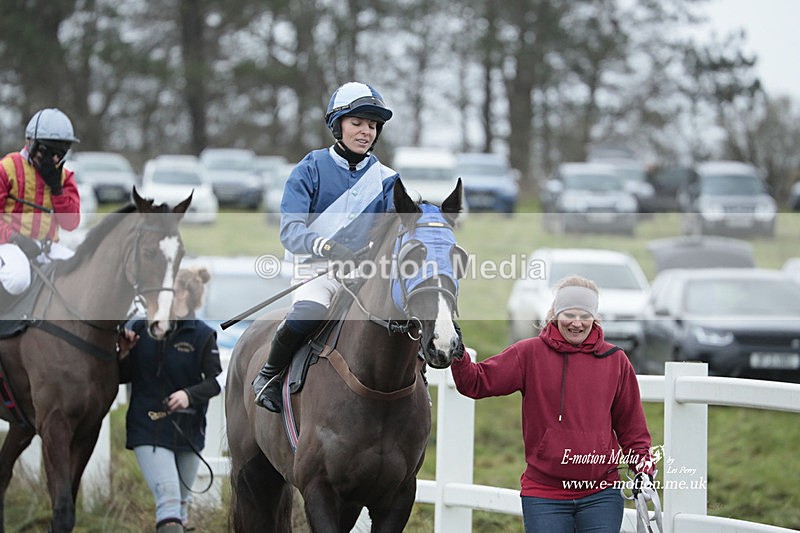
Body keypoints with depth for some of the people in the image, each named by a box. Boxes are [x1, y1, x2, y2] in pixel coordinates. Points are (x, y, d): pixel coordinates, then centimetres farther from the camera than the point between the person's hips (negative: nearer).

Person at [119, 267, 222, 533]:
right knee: (167, 496, -18)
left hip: (188, 430, 1)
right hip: (148, 429, -1)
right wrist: (124, 353, -11)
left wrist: (190, 394, -25)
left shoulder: (202, 335, -4)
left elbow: (215, 381, -8)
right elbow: (123, 376, 9)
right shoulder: (141, 329, 2)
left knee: (182, 500, 17)